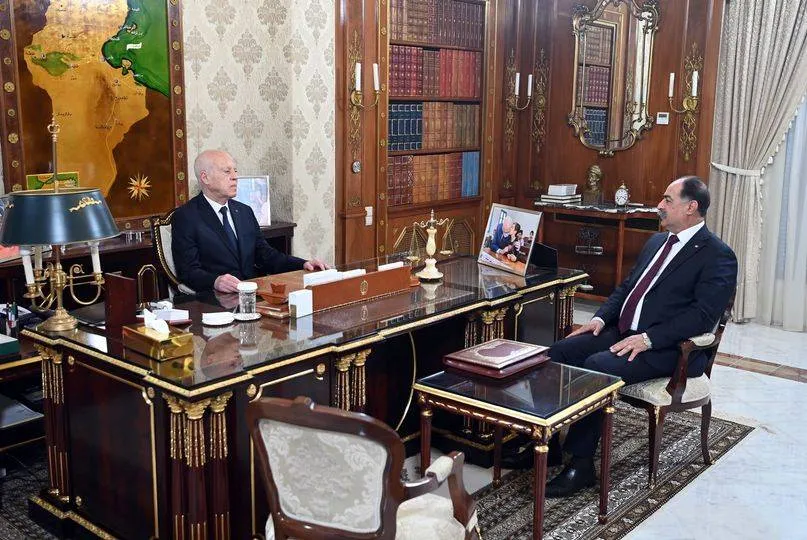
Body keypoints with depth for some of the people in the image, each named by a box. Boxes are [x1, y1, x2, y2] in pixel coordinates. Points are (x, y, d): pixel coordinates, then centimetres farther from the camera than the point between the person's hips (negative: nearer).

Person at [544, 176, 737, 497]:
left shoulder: (718, 256, -7)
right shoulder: (657, 242, 19)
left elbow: (703, 315, -18)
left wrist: (647, 338, -24)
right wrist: (601, 318, 5)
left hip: (665, 348, -8)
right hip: (622, 332, 8)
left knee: (597, 367, -30)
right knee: (560, 352, -10)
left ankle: (581, 465, -20)